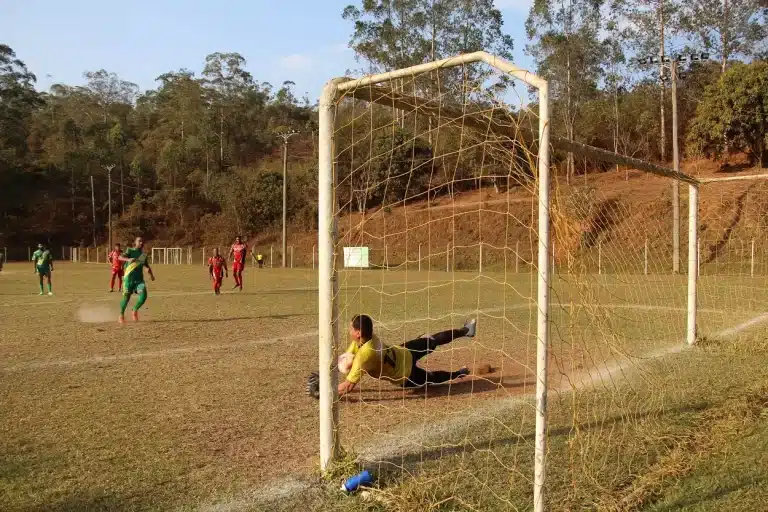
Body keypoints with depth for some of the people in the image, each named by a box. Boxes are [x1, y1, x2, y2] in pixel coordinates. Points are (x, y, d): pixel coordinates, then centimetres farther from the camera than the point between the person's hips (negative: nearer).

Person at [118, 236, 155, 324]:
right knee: (126, 297, 0)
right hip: (129, 278, -3)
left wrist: (151, 274, 11)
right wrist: (128, 259, -41)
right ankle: (121, 315, 24)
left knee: (143, 295, -16)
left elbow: (147, 265, 26)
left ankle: (135, 310, 10)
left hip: (139, 279, 3)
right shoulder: (130, 250, -3)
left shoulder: (143, 254, 11)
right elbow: (120, 257, -21)